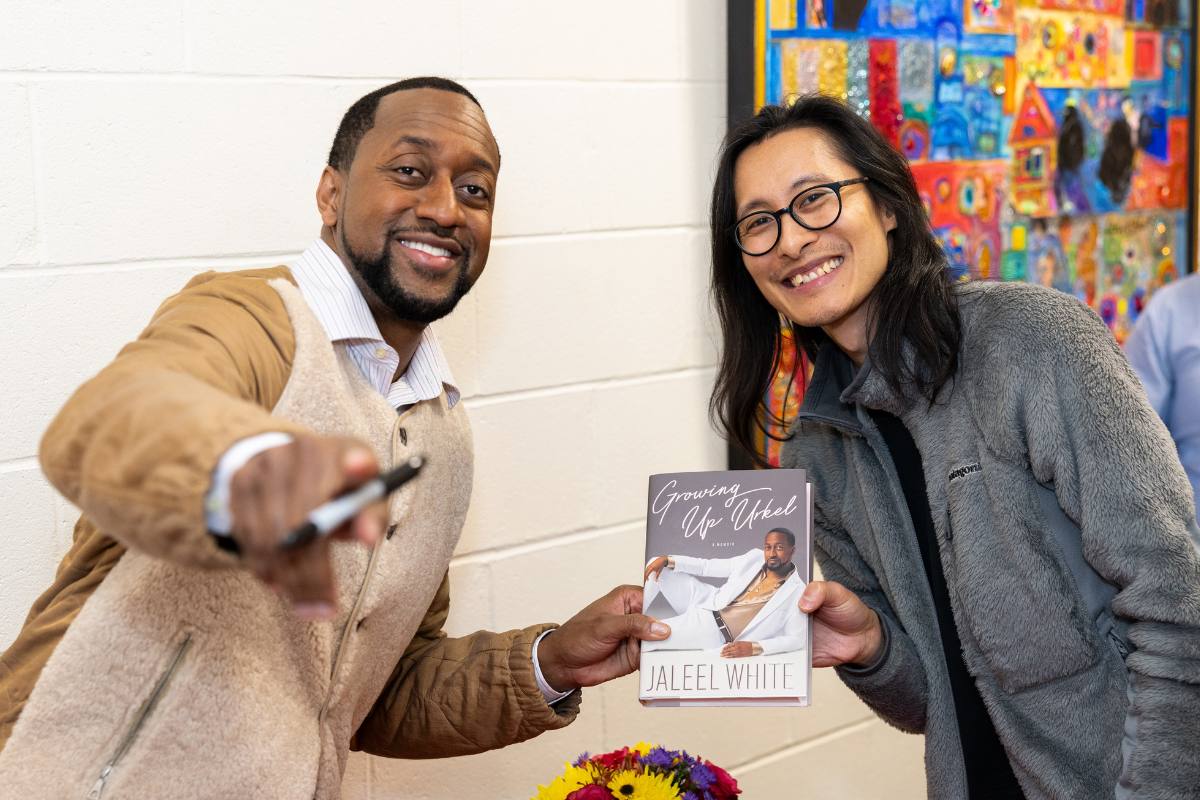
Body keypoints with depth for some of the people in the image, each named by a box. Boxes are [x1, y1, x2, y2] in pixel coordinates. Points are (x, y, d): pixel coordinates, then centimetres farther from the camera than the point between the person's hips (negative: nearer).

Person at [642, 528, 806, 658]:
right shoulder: (754, 558, 1)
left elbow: (797, 638, -14)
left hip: (716, 633, -6)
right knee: (659, 567, -3)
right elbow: (707, 566, 6)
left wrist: (754, 648, -26)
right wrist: (667, 560, -7)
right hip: (705, 604, 6)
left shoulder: (797, 591, -14)